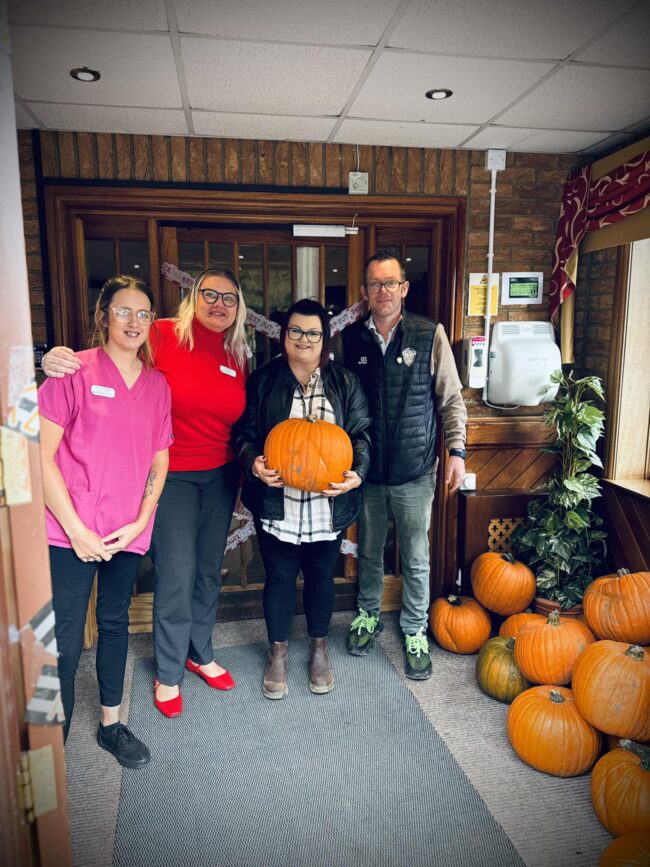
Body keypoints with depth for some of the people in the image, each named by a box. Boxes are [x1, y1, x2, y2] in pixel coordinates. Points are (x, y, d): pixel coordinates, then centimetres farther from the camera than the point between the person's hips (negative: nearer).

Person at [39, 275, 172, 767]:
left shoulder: (157, 385, 6)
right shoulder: (75, 371, -7)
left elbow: (159, 462, 9)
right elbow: (42, 454, -9)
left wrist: (140, 522, -2)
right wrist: (75, 529, -12)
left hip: (128, 532, 4)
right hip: (72, 532, -4)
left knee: (115, 625, 18)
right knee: (65, 644, 0)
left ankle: (111, 725, 36)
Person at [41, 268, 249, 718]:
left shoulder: (237, 357, 4)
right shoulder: (164, 336, -12)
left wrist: (243, 469, 9)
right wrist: (61, 360, -33)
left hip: (220, 477, 6)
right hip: (173, 477, -5)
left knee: (210, 570, 17)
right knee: (176, 577, 1)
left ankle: (200, 653, 40)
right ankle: (168, 673, 26)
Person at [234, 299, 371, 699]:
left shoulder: (345, 382, 3)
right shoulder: (263, 379, 0)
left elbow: (361, 433, 2)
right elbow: (245, 431, 2)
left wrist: (357, 473, -15)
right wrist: (254, 462, -18)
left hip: (327, 503, 1)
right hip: (277, 502, -1)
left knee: (321, 575, 15)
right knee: (280, 576, 11)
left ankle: (319, 648, 38)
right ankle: (279, 652, 34)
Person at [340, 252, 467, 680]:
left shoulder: (430, 334, -6)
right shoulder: (351, 338, 0)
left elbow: (452, 399, -1)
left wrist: (457, 451, -7)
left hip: (414, 471, -2)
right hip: (366, 468, 2)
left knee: (416, 558, 10)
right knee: (369, 551, 18)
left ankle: (415, 632, 30)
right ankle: (369, 616, 41)